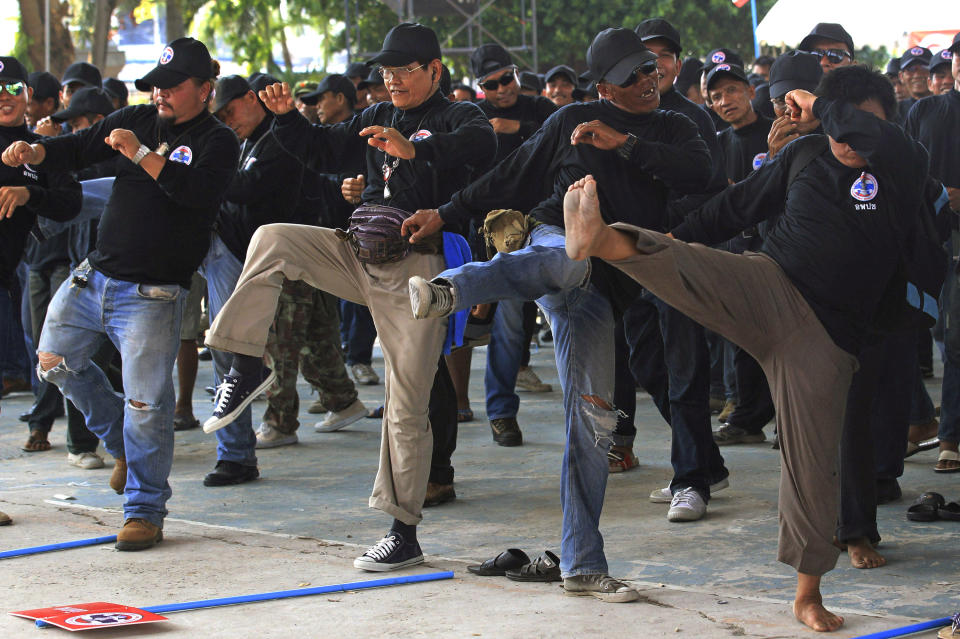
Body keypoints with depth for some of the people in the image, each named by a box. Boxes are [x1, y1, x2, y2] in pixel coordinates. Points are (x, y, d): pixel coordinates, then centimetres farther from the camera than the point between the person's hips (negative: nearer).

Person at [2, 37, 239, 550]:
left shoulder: (217, 142, -5)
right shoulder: (136, 121, 10)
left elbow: (196, 190, -23)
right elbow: (78, 148, 10)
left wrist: (141, 154, -25)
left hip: (152, 293, -6)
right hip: (94, 277, 6)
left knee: (146, 402, -9)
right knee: (55, 362, 11)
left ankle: (144, 512, 3)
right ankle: (122, 443, 30)